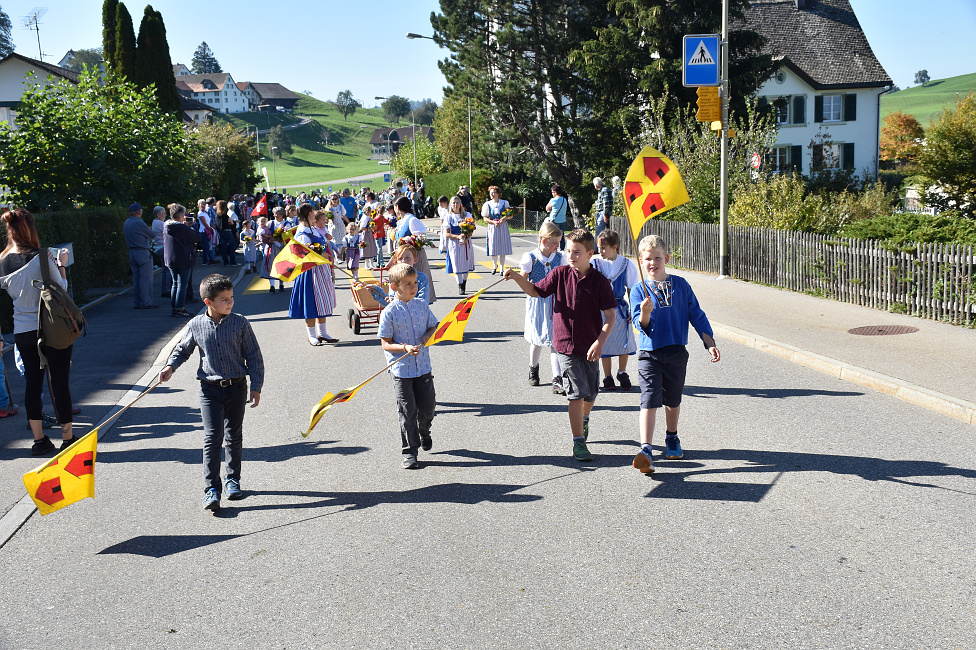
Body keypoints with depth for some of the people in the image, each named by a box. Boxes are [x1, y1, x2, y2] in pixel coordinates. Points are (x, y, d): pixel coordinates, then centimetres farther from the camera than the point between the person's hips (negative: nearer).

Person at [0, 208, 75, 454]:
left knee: (32, 382, 12)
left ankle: (39, 440, 16)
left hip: (22, 332, 5)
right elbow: (61, 287, -7)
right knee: (59, 382, 3)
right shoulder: (41, 257, -15)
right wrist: (61, 265, 7)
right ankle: (67, 438, 11)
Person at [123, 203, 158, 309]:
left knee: (136, 278, 11)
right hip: (143, 253, -9)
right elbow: (152, 235, -9)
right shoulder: (139, 223, -15)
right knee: (146, 278, -5)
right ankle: (146, 302, -5)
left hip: (132, 252, 9)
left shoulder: (126, 223, 12)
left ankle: (138, 302, 13)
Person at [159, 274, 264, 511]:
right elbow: (183, 349, 16)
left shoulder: (240, 323, -4)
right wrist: (170, 367, -2)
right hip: (210, 389, -1)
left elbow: (254, 356, 0)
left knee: (234, 436, 13)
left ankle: (233, 479, 29)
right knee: (212, 437, -9)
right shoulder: (196, 325, -2)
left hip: (237, 387, 1)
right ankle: (211, 488, -6)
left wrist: (256, 387, -2)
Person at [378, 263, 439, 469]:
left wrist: (428, 335, -8)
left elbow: (433, 327, 14)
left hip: (423, 366, 4)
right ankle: (409, 452, 12)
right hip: (401, 369, -4)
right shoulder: (389, 313, -10)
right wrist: (405, 347, -24)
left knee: (428, 405, 10)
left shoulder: (422, 306, 2)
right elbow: (386, 344, -9)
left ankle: (424, 433, 42)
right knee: (407, 411, 1)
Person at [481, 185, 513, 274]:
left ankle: (501, 268, 6)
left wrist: (505, 218, -13)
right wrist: (493, 222, -14)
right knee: (493, 247, -2)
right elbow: (485, 218, 2)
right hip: (493, 227, 0)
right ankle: (495, 265, 24)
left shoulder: (504, 203, 5)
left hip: (503, 227, 0)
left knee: (503, 247, -2)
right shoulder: (487, 204, 4)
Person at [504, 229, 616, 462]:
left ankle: (584, 419, 47)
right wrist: (516, 277, -7)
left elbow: (610, 316, -7)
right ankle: (578, 442, 1)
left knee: (590, 393, 14)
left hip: (590, 346, 1)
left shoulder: (599, 281, -6)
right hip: (566, 344, -1)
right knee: (577, 392, -7)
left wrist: (600, 342, -19)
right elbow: (535, 290, 10)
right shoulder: (560, 274, -2)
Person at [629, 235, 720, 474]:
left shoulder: (680, 285, 4)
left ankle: (672, 438, 40)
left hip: (676, 353, 2)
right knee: (649, 400, -13)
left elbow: (697, 315, 9)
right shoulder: (639, 290, -1)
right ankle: (645, 450, -18)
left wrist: (710, 344, 6)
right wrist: (644, 314, -31)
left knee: (673, 399, 17)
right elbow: (641, 325, -9)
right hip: (650, 354, -2)